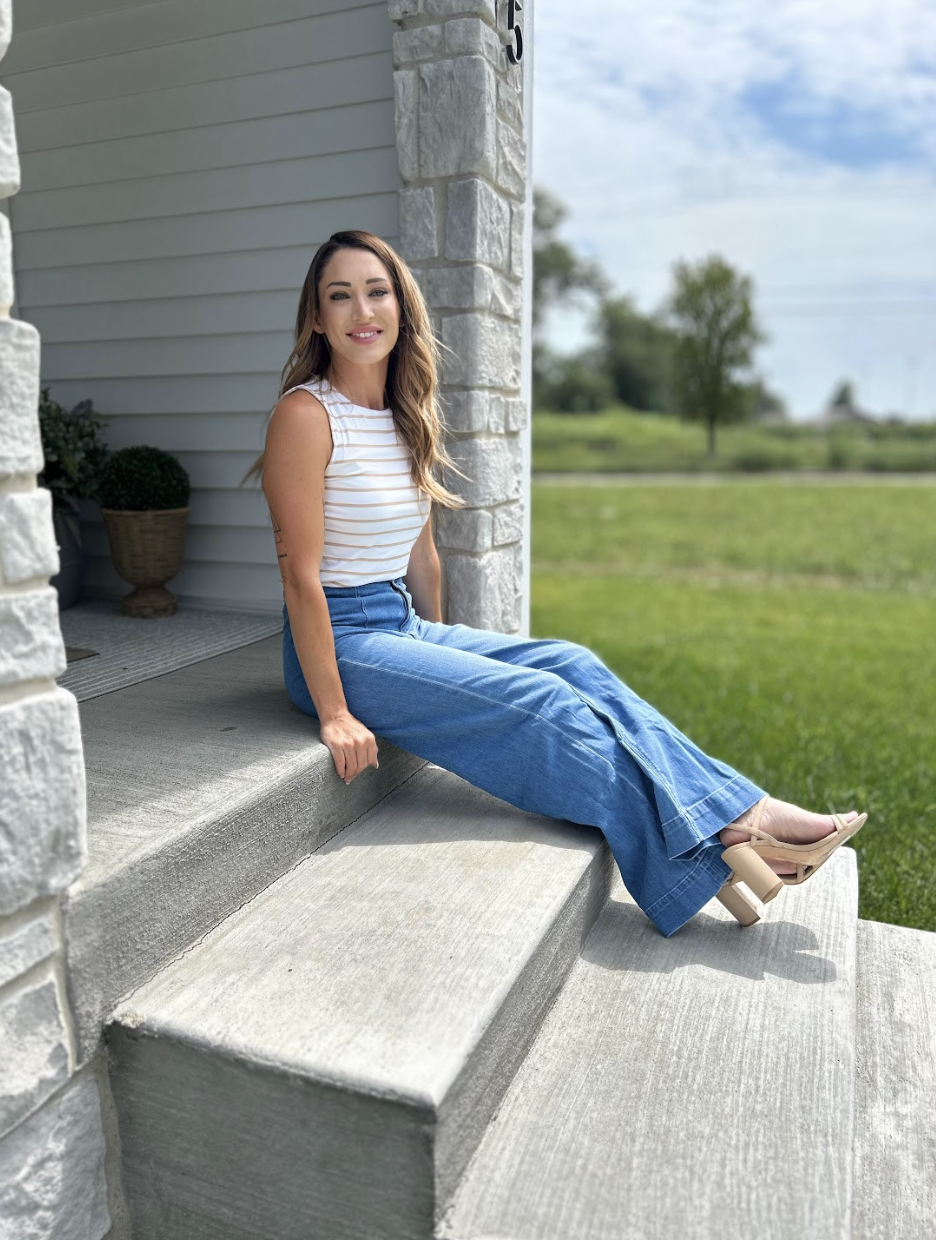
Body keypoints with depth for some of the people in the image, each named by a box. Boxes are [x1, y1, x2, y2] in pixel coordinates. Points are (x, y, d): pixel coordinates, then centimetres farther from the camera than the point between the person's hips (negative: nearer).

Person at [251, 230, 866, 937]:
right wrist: (334, 713, -20)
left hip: (405, 627, 7)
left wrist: (439, 647, 17)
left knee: (573, 665, -9)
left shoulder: (403, 417, 11)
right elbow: (300, 575, -18)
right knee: (539, 702, -17)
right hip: (341, 641, -7)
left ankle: (739, 812, -9)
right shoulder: (306, 415, -13)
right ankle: (712, 853, -10)